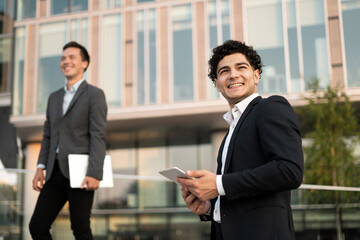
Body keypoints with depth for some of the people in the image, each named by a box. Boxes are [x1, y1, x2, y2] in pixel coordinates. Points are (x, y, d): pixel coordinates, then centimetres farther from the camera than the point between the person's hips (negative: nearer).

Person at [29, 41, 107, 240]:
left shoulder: (94, 95, -1)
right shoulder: (54, 97, 20)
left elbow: (98, 136, -9)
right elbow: (48, 135, 20)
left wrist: (94, 174, -18)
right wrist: (41, 167, 8)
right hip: (56, 172, 6)